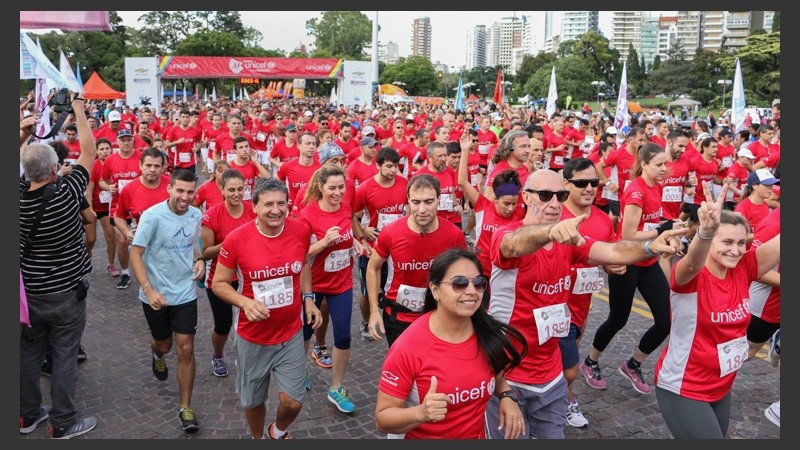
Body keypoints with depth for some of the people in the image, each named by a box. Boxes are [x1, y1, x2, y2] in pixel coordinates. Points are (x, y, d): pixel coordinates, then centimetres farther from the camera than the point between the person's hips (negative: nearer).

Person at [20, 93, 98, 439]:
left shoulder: (19, 195, -9)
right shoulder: (66, 194, -21)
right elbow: (89, 151, -10)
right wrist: (78, 109, 0)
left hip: (28, 290, 5)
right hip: (65, 292, -5)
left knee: (29, 352, 17)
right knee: (64, 356, 6)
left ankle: (28, 414, 32)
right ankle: (63, 423, 16)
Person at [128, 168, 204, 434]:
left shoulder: (195, 215, -4)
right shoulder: (152, 216, -19)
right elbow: (135, 254, -16)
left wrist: (199, 260, -6)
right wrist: (148, 290, -25)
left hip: (185, 294, 2)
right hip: (156, 295, -2)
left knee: (185, 349, -3)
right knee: (164, 344, 19)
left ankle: (185, 408, 9)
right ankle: (158, 356, 59)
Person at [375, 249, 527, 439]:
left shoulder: (490, 333, -15)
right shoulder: (408, 348, -27)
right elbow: (382, 418, -20)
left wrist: (507, 396, -11)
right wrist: (421, 413, -36)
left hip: (478, 435, 4)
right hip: (423, 437, -4)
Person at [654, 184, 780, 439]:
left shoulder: (744, 270, -5)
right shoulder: (690, 276, -21)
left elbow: (776, 242, -14)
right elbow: (694, 261, -44)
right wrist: (705, 231, -65)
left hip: (721, 388, 7)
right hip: (683, 390, -7)